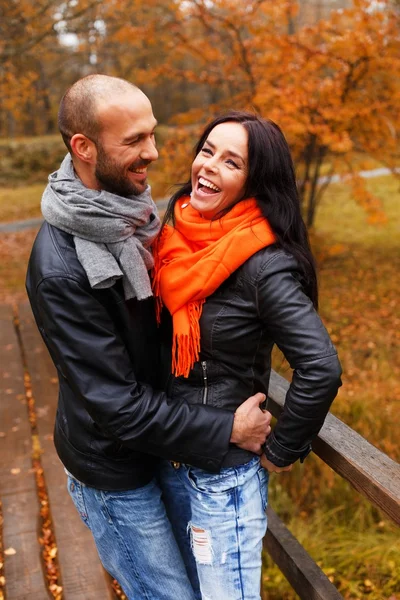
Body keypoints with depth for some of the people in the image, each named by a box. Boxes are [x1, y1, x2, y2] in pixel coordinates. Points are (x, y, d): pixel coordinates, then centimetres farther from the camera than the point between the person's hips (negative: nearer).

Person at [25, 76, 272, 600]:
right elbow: (117, 406, -26)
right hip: (114, 468, -7)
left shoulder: (130, 212, -6)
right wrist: (228, 430, -20)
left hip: (156, 438, 7)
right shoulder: (58, 267, -31)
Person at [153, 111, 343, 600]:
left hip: (223, 474, -7)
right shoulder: (175, 235, -2)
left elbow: (321, 368, -27)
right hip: (167, 461, 7)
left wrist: (281, 452, -15)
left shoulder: (263, 265, -24)